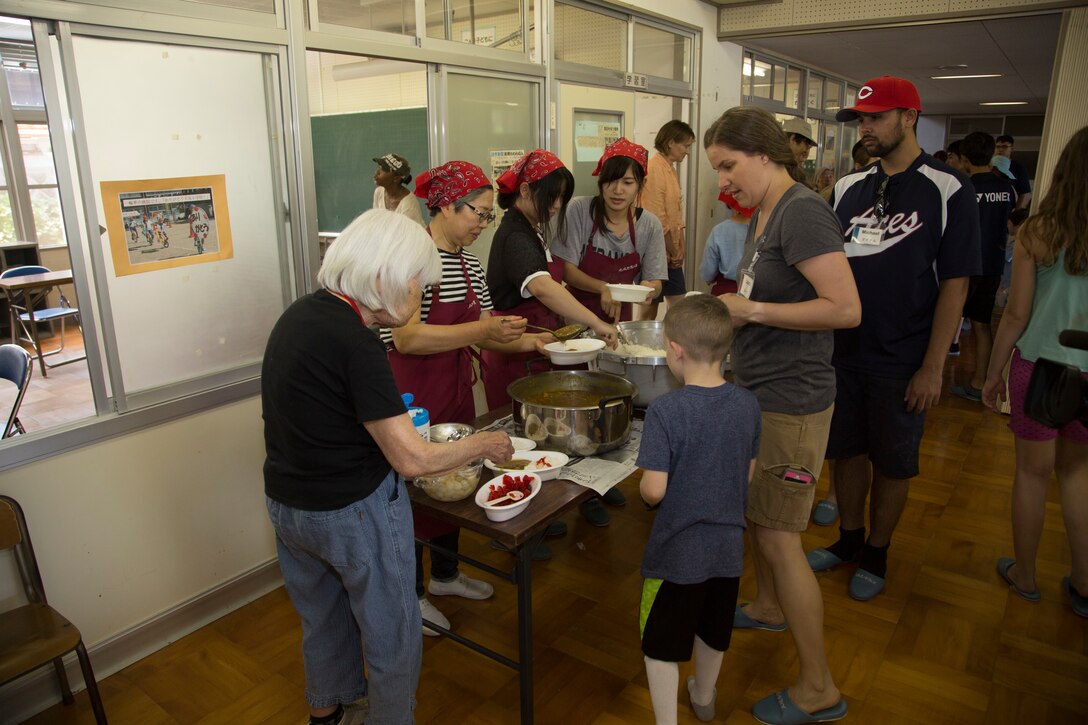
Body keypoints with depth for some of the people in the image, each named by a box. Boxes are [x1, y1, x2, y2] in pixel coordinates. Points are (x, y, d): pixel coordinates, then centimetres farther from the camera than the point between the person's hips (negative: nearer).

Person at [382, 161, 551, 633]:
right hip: (412, 396, -8)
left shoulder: (469, 263, 6)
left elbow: (486, 330, 11)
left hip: (456, 391, 8)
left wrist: (530, 341, -5)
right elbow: (407, 337, -29)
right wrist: (482, 331, -32)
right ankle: (411, 593, 28)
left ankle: (445, 574, 43)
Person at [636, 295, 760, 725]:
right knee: (713, 632, 28)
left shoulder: (665, 410, -24)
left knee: (661, 645, 14)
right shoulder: (747, 404, -7)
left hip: (676, 551, -6)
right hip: (728, 545, 6)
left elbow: (654, 491, -24)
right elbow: (748, 476, 3)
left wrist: (642, 487, -2)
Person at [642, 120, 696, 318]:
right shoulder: (654, 168, -15)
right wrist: (673, 251, -10)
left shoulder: (671, 169, 14)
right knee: (650, 307, 1)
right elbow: (657, 219, -19)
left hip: (671, 254, 9)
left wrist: (680, 247, 7)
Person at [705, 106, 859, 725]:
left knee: (779, 538, -1)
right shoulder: (765, 214, 11)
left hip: (791, 400, -9)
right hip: (759, 390, 10)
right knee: (756, 513, 23)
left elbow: (846, 309, -25)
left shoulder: (803, 211, -19)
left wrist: (750, 310, -22)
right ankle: (770, 608, 48)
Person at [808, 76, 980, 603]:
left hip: (901, 361, -4)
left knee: (892, 462, 10)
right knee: (846, 449, 14)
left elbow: (955, 283, -9)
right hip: (841, 350, 4)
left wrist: (933, 366, -13)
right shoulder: (849, 188, 6)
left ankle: (876, 554, 29)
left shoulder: (947, 190, -7)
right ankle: (849, 539, 35)